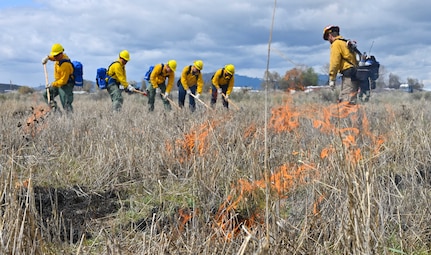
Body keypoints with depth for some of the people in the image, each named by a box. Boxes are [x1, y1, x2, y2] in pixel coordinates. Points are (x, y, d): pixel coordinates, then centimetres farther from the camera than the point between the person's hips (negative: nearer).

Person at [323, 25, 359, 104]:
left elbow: (335, 62, -10)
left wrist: (332, 79, -7)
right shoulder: (347, 43, 24)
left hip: (348, 74, -9)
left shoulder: (336, 44, -3)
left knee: (347, 101, -15)